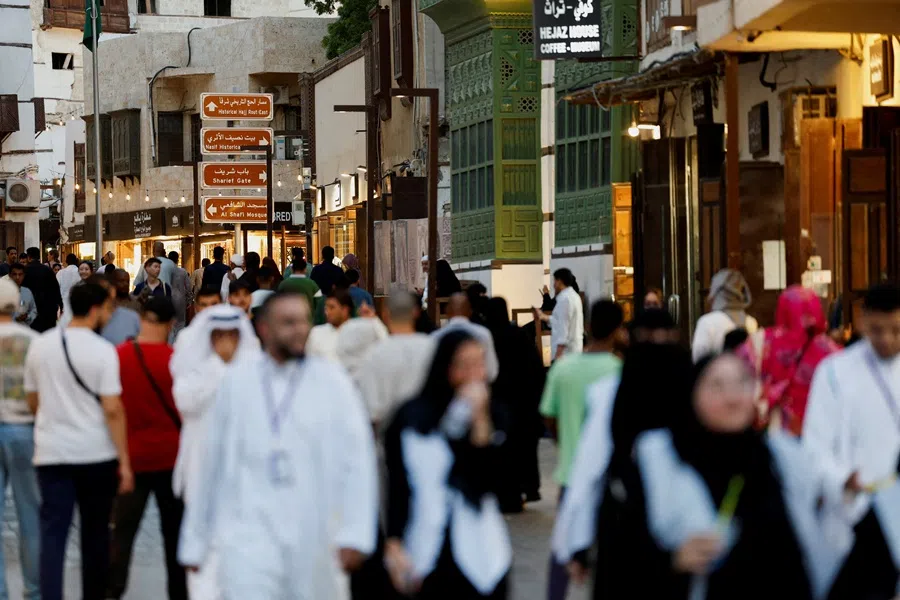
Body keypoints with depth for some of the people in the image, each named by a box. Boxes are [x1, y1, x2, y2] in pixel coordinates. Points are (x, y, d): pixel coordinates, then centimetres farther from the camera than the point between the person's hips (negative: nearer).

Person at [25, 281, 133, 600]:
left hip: (51, 453, 3)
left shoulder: (40, 346, 4)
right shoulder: (102, 350, -11)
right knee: (95, 532, 12)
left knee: (52, 532, -1)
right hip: (96, 454, -3)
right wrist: (124, 461, -12)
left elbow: (33, 401, 13)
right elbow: (113, 409, -15)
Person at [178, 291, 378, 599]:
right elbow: (211, 462, 11)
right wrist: (195, 542, 13)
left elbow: (357, 460, -2)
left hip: (314, 539, 0)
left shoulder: (331, 381, 2)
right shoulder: (236, 383, 6)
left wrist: (355, 535, -11)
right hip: (248, 533, 0)